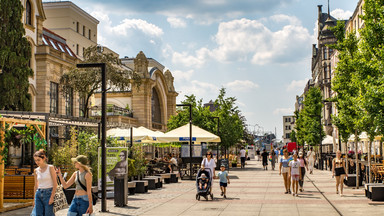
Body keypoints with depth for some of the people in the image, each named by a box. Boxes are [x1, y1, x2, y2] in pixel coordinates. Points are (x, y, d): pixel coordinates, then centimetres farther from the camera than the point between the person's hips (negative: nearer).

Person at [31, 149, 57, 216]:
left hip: (48, 193, -4)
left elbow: (55, 184, -8)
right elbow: (36, 185, 16)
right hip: (39, 194, 4)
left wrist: (52, 197, -14)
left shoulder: (50, 168, -6)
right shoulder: (36, 171, 8)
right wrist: (34, 199, 15)